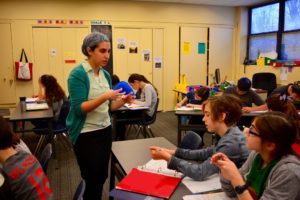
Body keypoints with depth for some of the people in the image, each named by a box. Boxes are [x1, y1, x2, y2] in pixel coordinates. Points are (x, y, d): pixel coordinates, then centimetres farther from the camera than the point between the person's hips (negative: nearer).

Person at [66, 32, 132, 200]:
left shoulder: (106, 74, 6)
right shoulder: (78, 74, -13)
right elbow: (79, 108, -21)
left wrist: (122, 101, -7)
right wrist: (105, 96, -29)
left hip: (105, 130, 6)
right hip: (86, 134, -6)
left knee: (102, 176, 16)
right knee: (93, 179, 6)